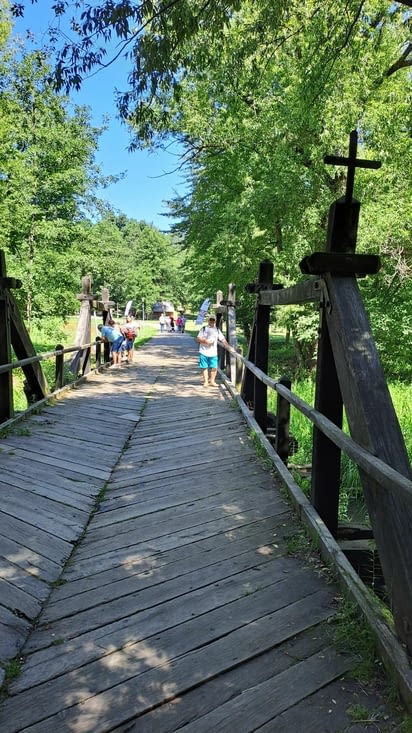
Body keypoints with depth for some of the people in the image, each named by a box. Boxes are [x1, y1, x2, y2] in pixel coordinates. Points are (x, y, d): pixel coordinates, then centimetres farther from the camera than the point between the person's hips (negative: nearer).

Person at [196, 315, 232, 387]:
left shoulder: (217, 330, 14)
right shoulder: (203, 329, 5)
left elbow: (223, 340, 11)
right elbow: (198, 339, 0)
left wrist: (229, 347, 1)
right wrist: (205, 341, -16)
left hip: (213, 353, 2)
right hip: (204, 352, -2)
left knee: (214, 367, -2)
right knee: (204, 367, 1)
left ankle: (212, 381, 12)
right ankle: (205, 381, 12)